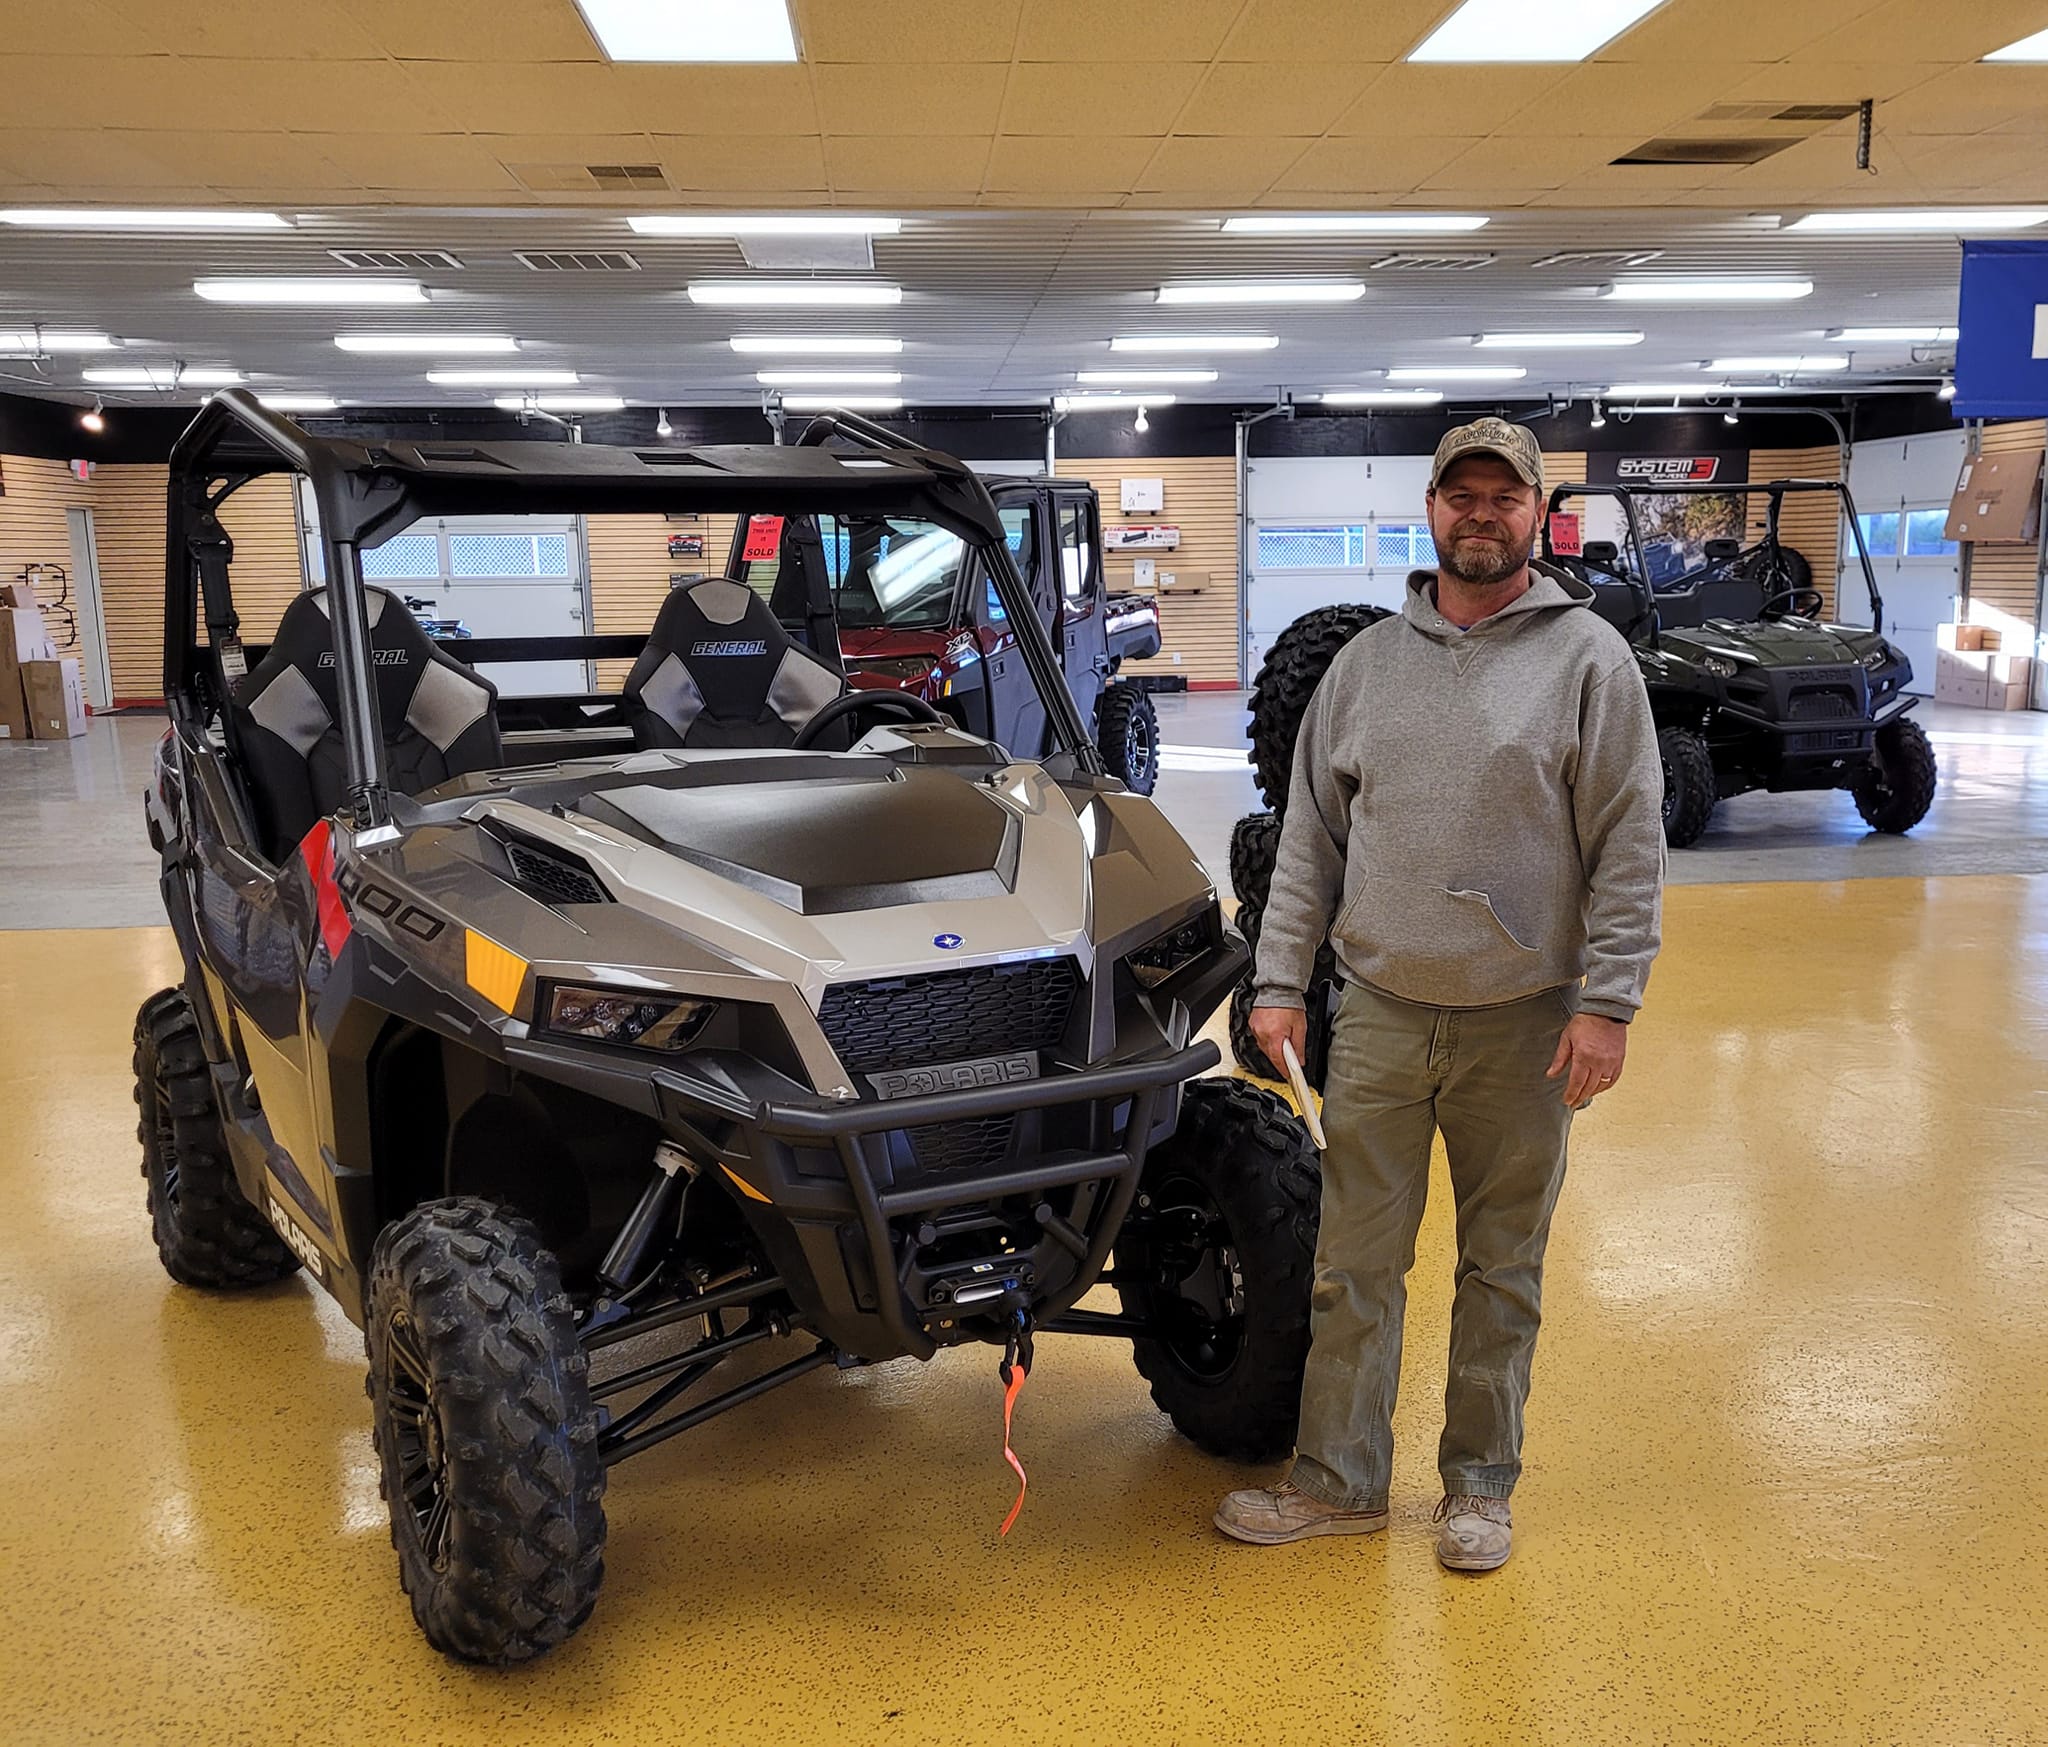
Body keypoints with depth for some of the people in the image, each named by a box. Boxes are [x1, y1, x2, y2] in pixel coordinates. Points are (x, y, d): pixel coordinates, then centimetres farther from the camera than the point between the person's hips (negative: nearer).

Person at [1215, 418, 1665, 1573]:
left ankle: (1481, 1486, 25)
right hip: (1379, 1014, 3)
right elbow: (1311, 833, 10)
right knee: (1356, 1264, 7)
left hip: (1522, 1024, -2)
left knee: (1502, 1270, 10)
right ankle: (1340, 1481, 20)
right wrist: (1280, 979, 5)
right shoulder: (1368, 660, 9)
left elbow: (1630, 845, -5)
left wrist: (1606, 1003, -11)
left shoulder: (1588, 656, -2)